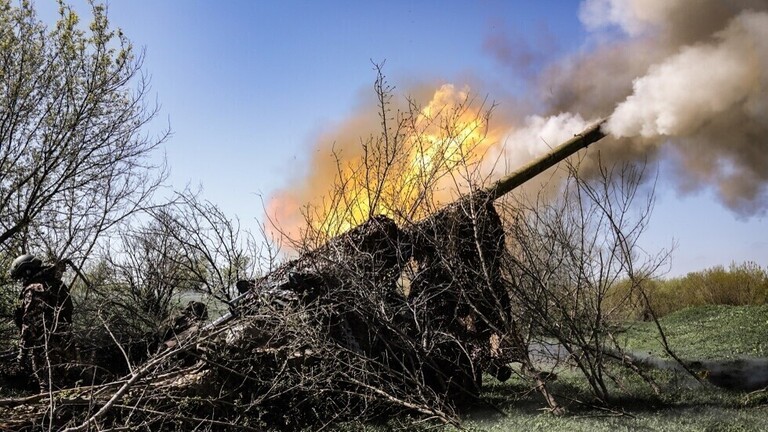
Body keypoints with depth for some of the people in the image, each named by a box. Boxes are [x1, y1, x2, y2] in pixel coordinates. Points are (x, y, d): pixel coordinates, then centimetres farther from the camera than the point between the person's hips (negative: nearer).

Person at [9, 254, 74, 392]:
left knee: (47, 386, 0)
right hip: (63, 341, 8)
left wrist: (23, 351, -13)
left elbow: (29, 324, -18)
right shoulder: (57, 284, 12)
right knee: (57, 383, 18)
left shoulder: (33, 289, -13)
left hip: (44, 344, -8)